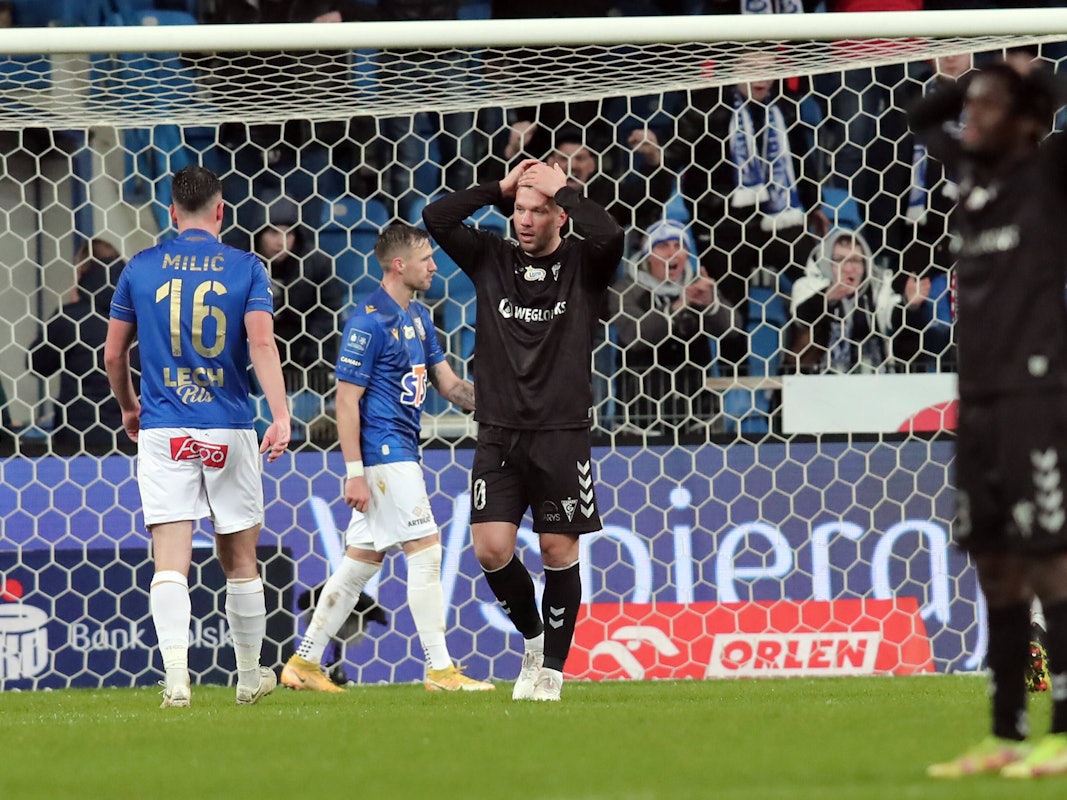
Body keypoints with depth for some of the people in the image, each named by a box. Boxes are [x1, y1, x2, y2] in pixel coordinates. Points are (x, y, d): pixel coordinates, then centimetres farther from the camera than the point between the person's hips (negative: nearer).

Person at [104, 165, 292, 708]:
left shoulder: (141, 268, 5)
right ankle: (250, 677, 24)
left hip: (162, 432, 0)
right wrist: (281, 417, -20)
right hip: (229, 432, 0)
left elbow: (113, 353, 11)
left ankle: (175, 677, -22)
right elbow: (262, 342, -13)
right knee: (240, 558, 13)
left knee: (170, 559, -5)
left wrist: (128, 408, 28)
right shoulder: (245, 269, 1)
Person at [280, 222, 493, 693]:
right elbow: (346, 399, -15)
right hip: (383, 454, -9)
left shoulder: (418, 317, 14)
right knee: (425, 549, -9)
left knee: (363, 558, 11)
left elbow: (448, 384, 17)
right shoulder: (370, 322, -14)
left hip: (400, 454, 9)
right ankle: (439, 668, -6)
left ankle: (304, 663, 15)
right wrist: (354, 473, -19)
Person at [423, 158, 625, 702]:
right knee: (491, 549, -7)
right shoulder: (491, 260, 9)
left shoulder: (582, 265, 1)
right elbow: (436, 219, -2)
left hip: (562, 433, -2)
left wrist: (562, 189, -8)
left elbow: (609, 235, -21)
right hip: (499, 433, 2)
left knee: (559, 552, 1)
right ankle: (532, 636, 18)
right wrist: (500, 188, 0)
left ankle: (552, 668, 13)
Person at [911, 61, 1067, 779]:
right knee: (995, 566, 9)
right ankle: (1006, 734, 14)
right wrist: (978, 78, 18)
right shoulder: (972, 173, 15)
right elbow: (921, 118, 32)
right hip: (978, 397, 7)